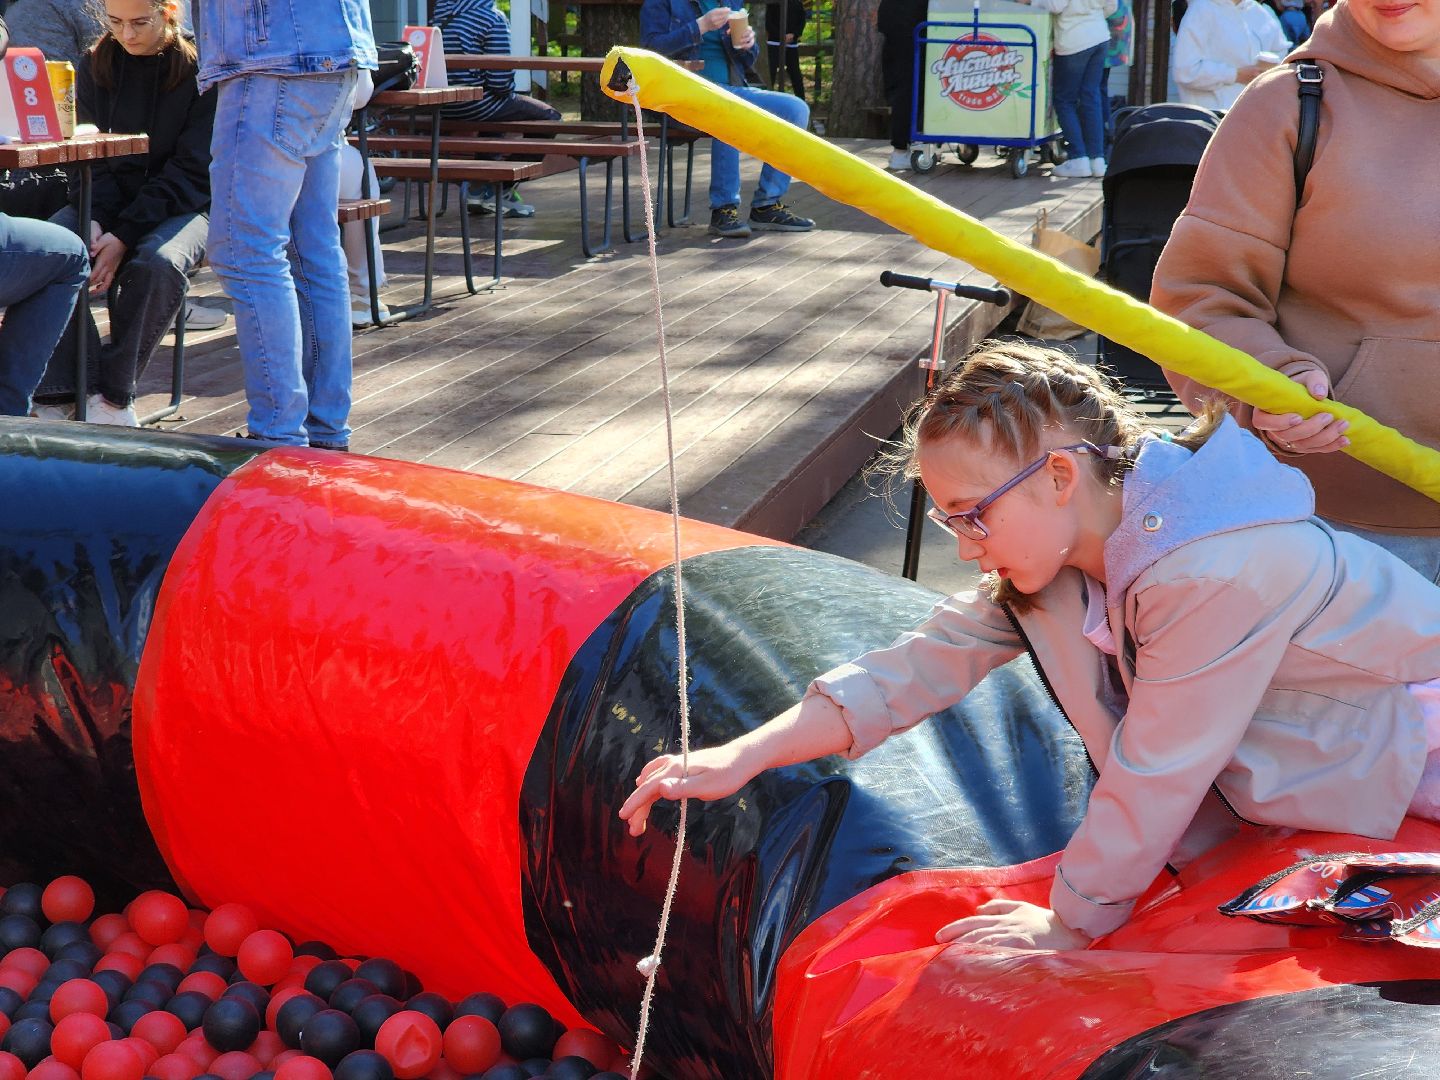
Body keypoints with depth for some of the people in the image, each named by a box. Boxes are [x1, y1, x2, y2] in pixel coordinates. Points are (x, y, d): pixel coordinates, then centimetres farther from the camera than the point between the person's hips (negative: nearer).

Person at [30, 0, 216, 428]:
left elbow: (191, 172, -12)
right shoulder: (95, 66, 6)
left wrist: (124, 236, -21)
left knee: (157, 263, -36)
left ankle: (113, 393, -20)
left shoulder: (200, 69, -8)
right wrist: (94, 219, -17)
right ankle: (62, 391, -24)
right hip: (109, 201, 4)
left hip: (184, 205, -4)